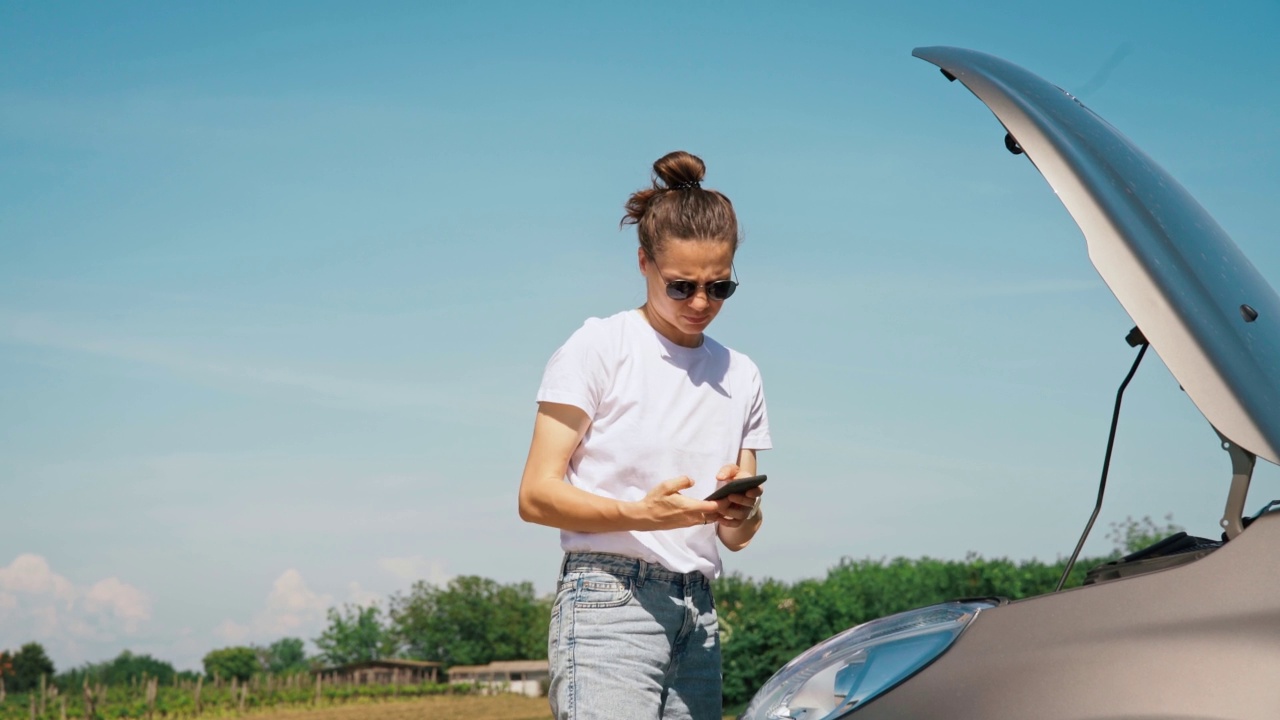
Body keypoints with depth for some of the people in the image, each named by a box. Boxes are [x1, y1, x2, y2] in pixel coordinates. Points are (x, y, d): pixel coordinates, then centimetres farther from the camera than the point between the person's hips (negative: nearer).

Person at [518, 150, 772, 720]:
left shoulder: (740, 377, 16)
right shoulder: (599, 347, -1)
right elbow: (536, 496, -6)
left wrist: (743, 510, -7)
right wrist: (639, 514, -22)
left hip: (697, 615, 6)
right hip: (608, 602, -6)